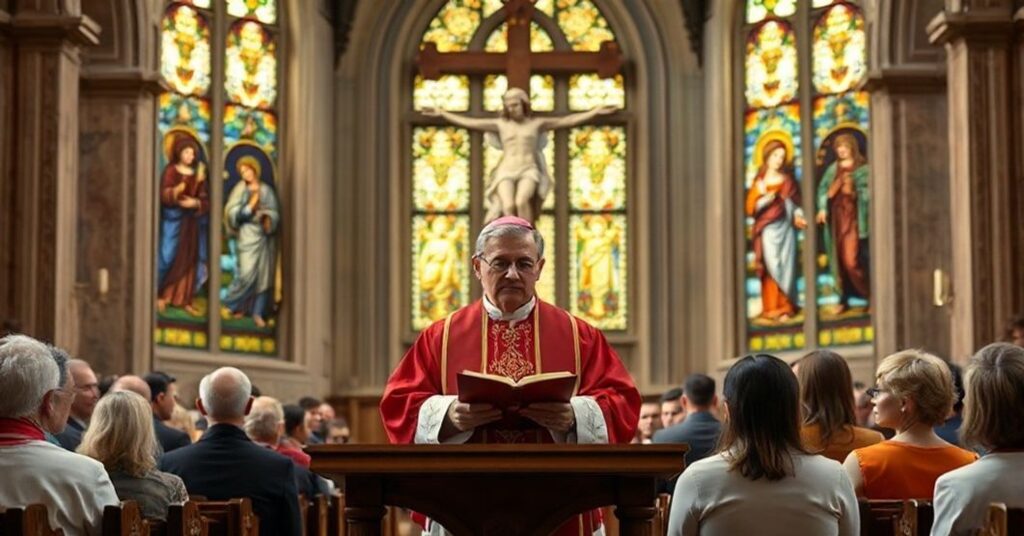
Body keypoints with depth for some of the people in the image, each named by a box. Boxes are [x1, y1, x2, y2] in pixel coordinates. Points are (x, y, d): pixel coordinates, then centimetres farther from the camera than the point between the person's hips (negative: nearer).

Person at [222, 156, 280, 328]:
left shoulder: (266, 190, 8)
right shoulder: (240, 189, 2)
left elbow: (275, 212, 7)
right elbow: (233, 213, -5)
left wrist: (268, 220, -13)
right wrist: (250, 206, -16)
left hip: (266, 236, 3)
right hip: (248, 234, -3)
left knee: (264, 275, 0)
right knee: (247, 273, -12)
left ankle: (258, 312, 4)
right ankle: (236, 304, 10)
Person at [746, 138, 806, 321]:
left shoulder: (787, 180, 9)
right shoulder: (759, 182, 3)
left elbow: (796, 202, 9)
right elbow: (751, 208, -4)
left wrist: (798, 216, -10)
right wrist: (766, 199, -18)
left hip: (785, 227, 2)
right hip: (768, 230, -2)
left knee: (786, 266, -1)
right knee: (772, 268, -8)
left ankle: (785, 307, 4)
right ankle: (772, 307, -4)